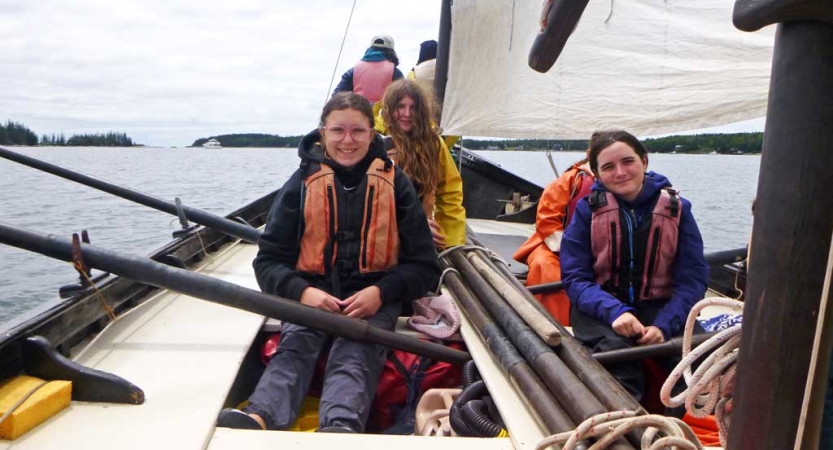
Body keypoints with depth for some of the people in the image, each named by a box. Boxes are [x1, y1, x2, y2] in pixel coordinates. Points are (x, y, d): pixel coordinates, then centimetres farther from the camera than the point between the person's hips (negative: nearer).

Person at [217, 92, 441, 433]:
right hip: (313, 292, 2)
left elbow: (424, 266, 6)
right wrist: (302, 292, -15)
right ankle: (259, 418, -53)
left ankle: (341, 426, -56)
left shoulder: (395, 183, 7)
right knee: (295, 344, -30)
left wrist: (381, 292, -13)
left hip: (374, 297, -1)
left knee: (354, 352, -32)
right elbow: (268, 259, 6)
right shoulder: (302, 182, 8)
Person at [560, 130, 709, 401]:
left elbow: (693, 279, -4)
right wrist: (614, 311, -26)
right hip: (600, 308, -1)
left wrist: (664, 325, -21)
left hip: (659, 306, 2)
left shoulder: (677, 209, -1)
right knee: (615, 348, -34)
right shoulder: (588, 209, -3)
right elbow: (575, 278, -7)